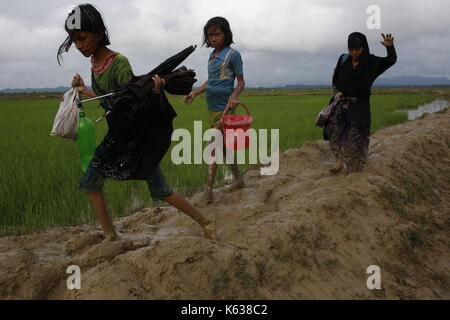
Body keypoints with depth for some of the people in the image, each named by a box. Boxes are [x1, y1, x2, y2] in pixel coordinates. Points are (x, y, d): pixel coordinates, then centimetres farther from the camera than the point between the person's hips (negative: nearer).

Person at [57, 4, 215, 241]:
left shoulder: (119, 63, -22)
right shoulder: (94, 63, 2)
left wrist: (151, 92, -47)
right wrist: (83, 90, 22)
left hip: (138, 136, -8)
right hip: (117, 135, 8)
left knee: (159, 191, -3)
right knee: (90, 183, 8)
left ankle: (205, 222, 13)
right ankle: (111, 237, 19)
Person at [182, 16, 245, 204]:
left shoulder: (232, 54, -7)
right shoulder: (213, 55, 15)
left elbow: (241, 81, -5)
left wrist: (235, 95, -23)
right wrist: (195, 92, 12)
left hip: (224, 108, -8)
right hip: (212, 108, 8)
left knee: (214, 146, -11)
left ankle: (208, 190, -9)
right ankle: (239, 180, 27)